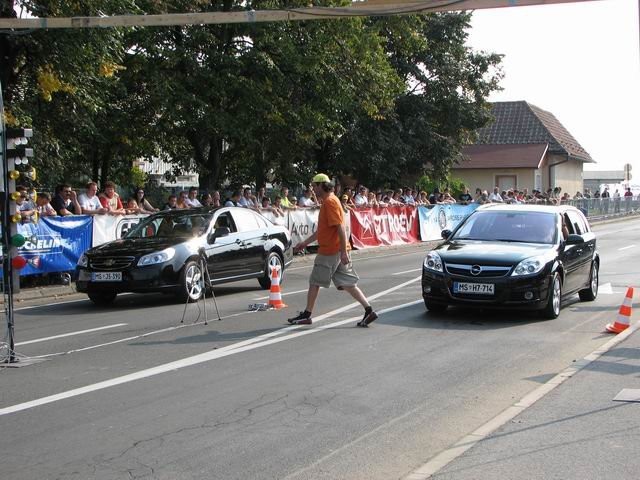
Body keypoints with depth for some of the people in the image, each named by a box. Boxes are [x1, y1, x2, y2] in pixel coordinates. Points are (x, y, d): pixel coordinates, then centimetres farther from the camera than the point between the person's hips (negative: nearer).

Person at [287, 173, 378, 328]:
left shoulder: (330, 202, -15)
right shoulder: (328, 201, 17)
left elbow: (341, 228, -22)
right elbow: (322, 229, 25)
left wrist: (344, 251, -25)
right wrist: (305, 242, 27)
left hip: (330, 251, -9)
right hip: (338, 251, 9)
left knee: (314, 282, 4)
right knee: (348, 284, 7)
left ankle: (306, 315, 14)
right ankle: (369, 311, 2)